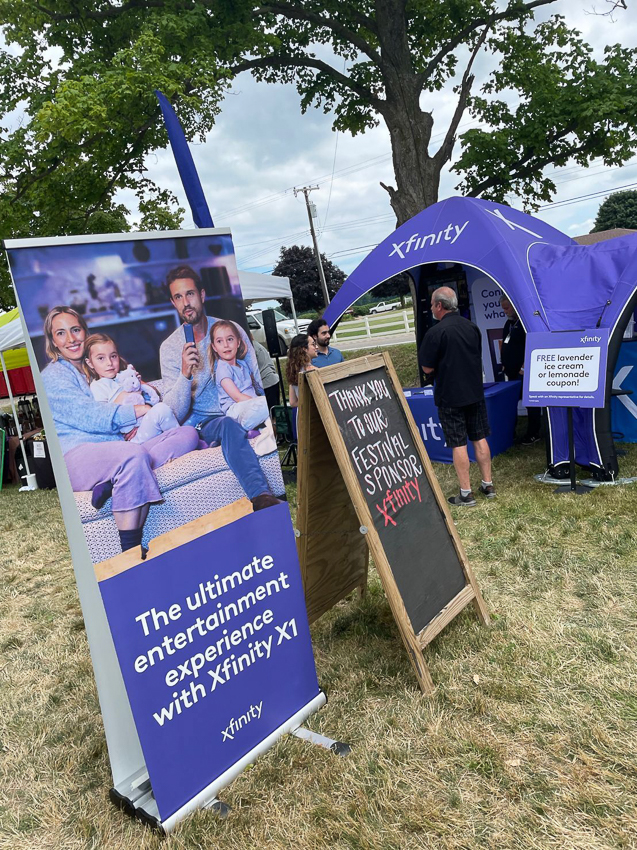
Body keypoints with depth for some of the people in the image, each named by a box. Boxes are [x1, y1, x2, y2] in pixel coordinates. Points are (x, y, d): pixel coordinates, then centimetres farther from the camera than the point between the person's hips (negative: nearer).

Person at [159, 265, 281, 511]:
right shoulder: (169, 348, 0)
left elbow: (261, 376, 4)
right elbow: (175, 414, -8)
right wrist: (185, 374, -26)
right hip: (204, 423, -2)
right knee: (228, 425, -37)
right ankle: (260, 496, -48)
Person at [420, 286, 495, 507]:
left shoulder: (435, 333, -17)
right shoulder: (472, 327, 5)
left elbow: (427, 368, -14)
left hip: (450, 396, -6)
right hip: (475, 393, 6)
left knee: (458, 444, 0)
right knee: (479, 438, 14)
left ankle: (466, 494, 6)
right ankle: (488, 485, 23)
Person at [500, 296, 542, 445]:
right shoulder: (509, 323, 16)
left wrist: (525, 366, -21)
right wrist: (505, 364, 17)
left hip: (524, 371, -9)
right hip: (512, 371, 9)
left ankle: (533, 434, 6)